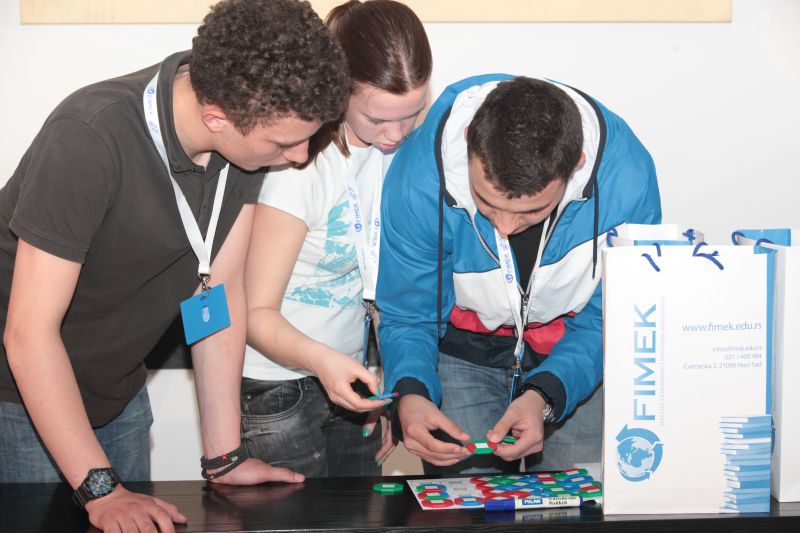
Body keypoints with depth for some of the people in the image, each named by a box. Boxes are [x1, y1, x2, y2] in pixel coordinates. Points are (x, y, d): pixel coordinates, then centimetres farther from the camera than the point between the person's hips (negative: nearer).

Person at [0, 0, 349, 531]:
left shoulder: (254, 125, -14)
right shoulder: (89, 140, -33)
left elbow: (221, 289, -9)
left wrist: (225, 457, -9)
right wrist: (99, 489, -28)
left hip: (120, 389, 6)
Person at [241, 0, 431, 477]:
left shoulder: (398, 144, -4)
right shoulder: (302, 161, -23)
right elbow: (258, 312, -19)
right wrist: (320, 359, -37)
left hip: (350, 374, 6)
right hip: (277, 381, -6)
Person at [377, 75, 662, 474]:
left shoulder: (627, 177, -29)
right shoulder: (418, 177, -29)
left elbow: (606, 319, -16)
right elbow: (406, 316, -14)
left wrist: (545, 395, -33)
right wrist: (410, 393, -34)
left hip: (577, 355, 1)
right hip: (465, 349, 0)